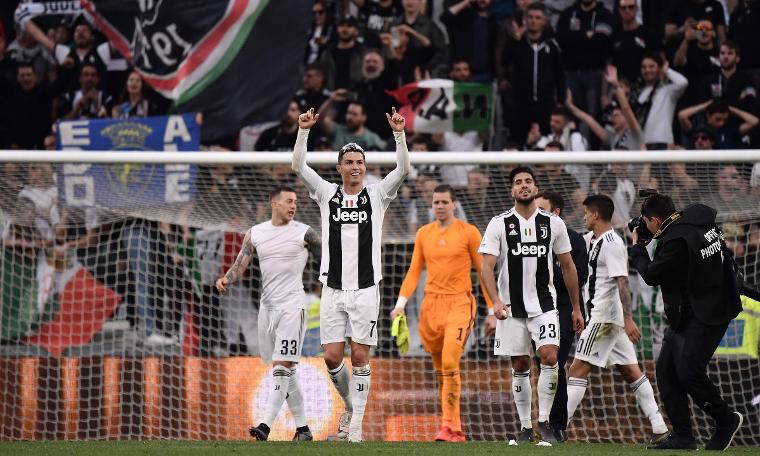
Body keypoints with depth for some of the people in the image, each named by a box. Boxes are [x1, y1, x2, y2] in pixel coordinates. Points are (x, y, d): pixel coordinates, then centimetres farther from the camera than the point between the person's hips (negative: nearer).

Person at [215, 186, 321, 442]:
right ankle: (302, 428, 17)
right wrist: (226, 279, -15)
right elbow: (240, 266, 5)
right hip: (267, 306, 5)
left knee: (282, 365, -15)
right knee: (284, 369, 9)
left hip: (292, 305, -5)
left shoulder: (303, 233, -1)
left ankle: (266, 425, -23)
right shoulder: (255, 233, 10)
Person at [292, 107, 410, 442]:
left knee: (360, 356, -4)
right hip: (333, 289, 1)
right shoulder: (327, 194, 8)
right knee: (332, 357, -2)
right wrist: (303, 131, -11)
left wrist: (399, 134, -18)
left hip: (365, 289, -1)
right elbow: (298, 166, 0)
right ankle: (350, 405, 24)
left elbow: (402, 170, -7)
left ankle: (356, 425, 1)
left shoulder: (377, 195, 5)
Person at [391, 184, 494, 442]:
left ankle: (449, 428, -18)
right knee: (439, 368, 7)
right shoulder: (424, 234, 11)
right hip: (431, 304, 5)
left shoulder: (468, 232, 0)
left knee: (450, 364, -18)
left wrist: (492, 311, 0)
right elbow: (414, 271, 12)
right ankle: (455, 425, 17)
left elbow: (484, 272, 2)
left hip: (459, 304, -5)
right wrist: (401, 304, -1)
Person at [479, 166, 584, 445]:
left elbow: (568, 267, 12)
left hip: (544, 304, 0)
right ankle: (525, 427, 15)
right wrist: (496, 302, -21)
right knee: (520, 367, 4)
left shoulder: (553, 223, 4)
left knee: (549, 357, -17)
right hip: (512, 307, 0)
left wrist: (576, 308, 13)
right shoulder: (499, 224, -1)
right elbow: (486, 268, -6)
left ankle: (543, 422, -6)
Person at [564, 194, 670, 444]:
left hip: (605, 316, -10)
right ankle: (659, 428, 5)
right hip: (611, 318, 10)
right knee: (630, 370, 7)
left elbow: (622, 282, -22)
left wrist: (628, 319, -27)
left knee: (578, 368, -8)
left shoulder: (612, 243, -14)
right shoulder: (593, 239, 15)